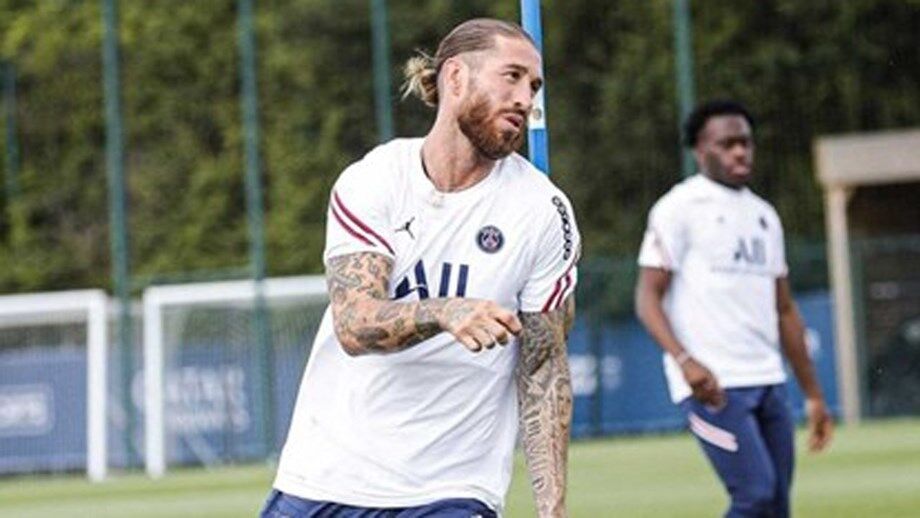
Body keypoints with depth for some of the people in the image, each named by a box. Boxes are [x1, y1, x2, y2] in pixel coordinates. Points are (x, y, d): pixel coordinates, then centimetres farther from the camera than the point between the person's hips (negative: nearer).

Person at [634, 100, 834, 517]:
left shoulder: (764, 215, 19)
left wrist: (813, 394, 20)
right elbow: (648, 298, -8)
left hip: (768, 383, 7)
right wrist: (684, 360, -25)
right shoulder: (679, 208, -2)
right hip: (711, 384, -7)